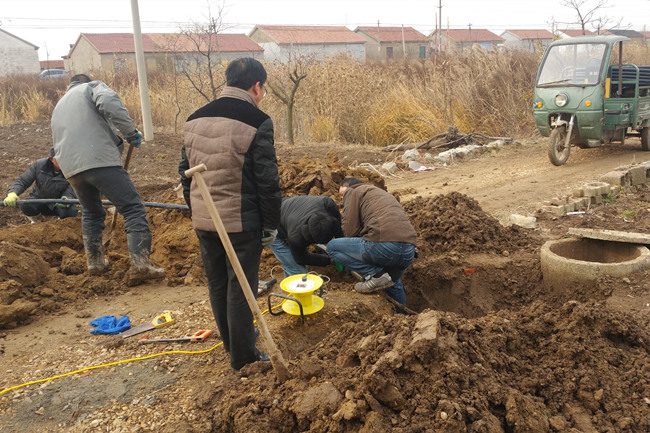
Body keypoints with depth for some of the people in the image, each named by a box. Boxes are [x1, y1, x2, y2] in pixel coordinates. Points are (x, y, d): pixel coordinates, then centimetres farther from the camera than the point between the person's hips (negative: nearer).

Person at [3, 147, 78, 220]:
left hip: (58, 201, -1)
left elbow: (70, 192, -21)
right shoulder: (39, 165, -16)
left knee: (72, 212, -34)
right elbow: (21, 181, -13)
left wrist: (66, 199, -47)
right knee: (25, 206, -31)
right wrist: (12, 194, -33)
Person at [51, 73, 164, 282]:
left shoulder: (59, 107, 33)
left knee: (91, 213, 26)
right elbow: (109, 103, -12)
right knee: (133, 209, -6)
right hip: (100, 161, -7)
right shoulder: (91, 87, 13)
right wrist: (130, 130, -5)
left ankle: (95, 262, 34)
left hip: (71, 169, 7)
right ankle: (140, 265, -16)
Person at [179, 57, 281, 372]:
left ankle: (231, 342, 39)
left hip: (203, 220, 6)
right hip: (242, 222, -6)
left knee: (216, 284, 19)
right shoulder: (256, 122, -13)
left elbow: (185, 172, 12)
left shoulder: (195, 119, 7)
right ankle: (242, 356, 19)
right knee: (240, 287, 6)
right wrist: (271, 225, -5)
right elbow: (267, 180, -13)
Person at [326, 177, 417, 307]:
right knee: (393, 284, 37)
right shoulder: (384, 194, 36)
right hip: (409, 251, 9)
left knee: (332, 246, 5)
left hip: (384, 244, -9)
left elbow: (350, 229, 1)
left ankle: (376, 274, -1)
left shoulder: (353, 192, 12)